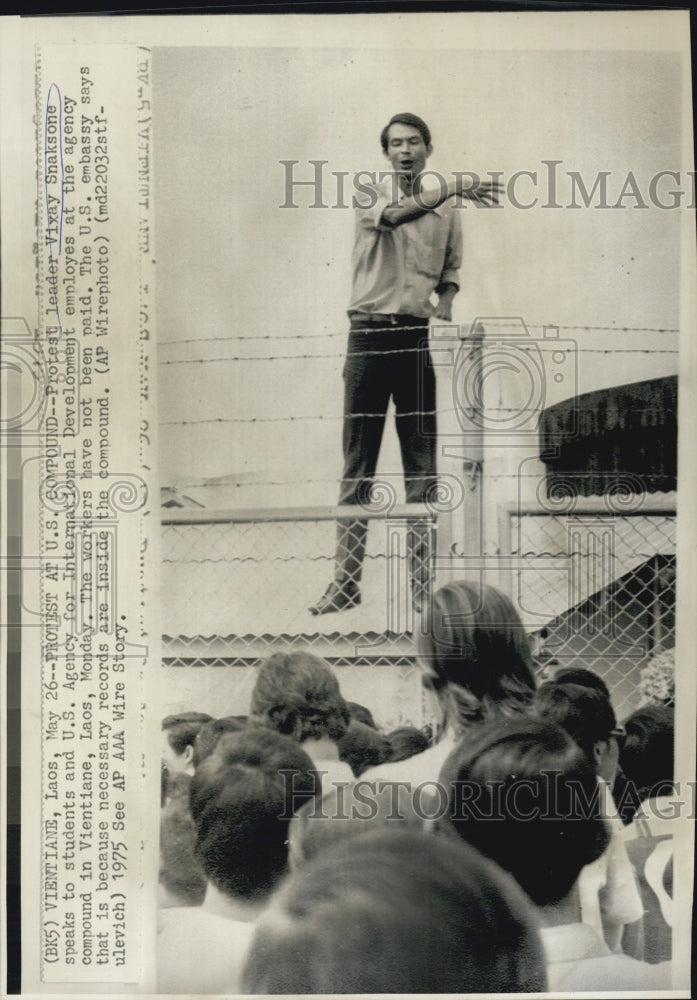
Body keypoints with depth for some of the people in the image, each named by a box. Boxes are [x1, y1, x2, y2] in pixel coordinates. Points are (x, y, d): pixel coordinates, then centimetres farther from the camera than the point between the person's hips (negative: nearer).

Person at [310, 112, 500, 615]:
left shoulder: (446, 210, 13)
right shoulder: (370, 195, 7)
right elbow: (391, 214, -17)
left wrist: (444, 310, 1)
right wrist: (451, 188, -25)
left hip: (419, 337, 2)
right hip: (369, 333, -1)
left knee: (422, 465, 2)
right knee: (358, 464, 1)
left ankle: (423, 581, 8)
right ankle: (346, 581, 6)